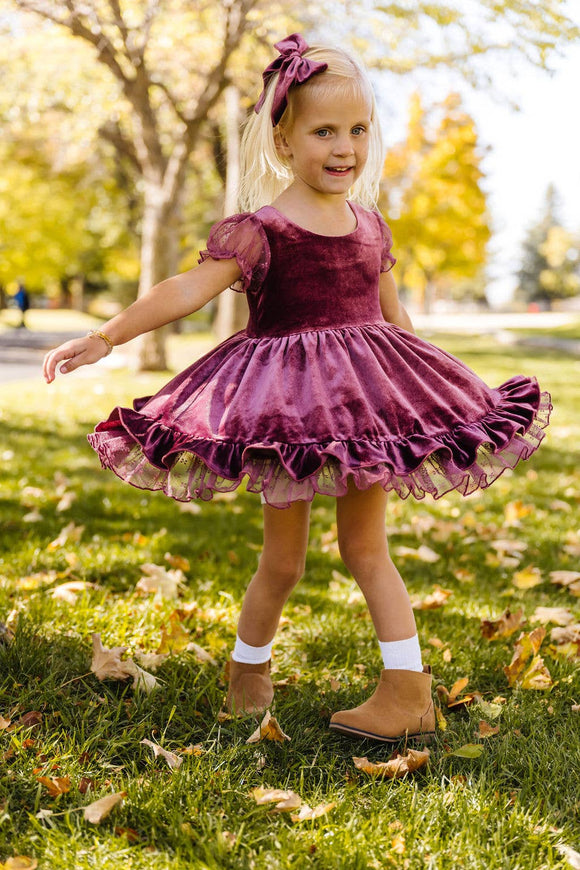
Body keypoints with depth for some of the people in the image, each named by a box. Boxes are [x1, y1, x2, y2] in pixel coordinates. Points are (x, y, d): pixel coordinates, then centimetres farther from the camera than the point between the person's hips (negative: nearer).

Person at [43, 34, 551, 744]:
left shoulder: (370, 224, 7)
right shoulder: (261, 228, -11)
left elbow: (393, 317, 18)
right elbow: (189, 289, -22)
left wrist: (426, 393, 24)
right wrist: (105, 337, -34)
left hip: (366, 401, 4)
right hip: (286, 403, -3)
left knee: (364, 546, 7)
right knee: (283, 559, 7)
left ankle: (409, 687, 13)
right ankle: (247, 670, 30)